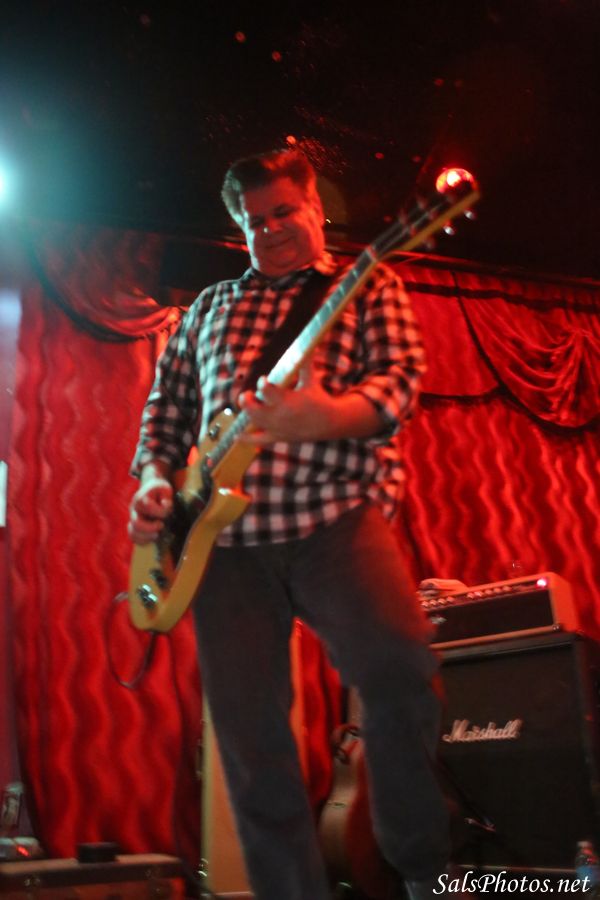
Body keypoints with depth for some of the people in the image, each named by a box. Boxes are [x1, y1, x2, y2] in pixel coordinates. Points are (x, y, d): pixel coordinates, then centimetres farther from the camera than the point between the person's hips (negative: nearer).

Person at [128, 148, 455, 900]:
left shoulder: (367, 287, 14)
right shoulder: (211, 305, 25)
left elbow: (401, 378, -2)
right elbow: (166, 406, 25)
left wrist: (327, 416, -24)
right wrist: (155, 477, 3)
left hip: (334, 519, -3)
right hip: (222, 536, 4)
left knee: (397, 665, -25)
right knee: (247, 731, -2)